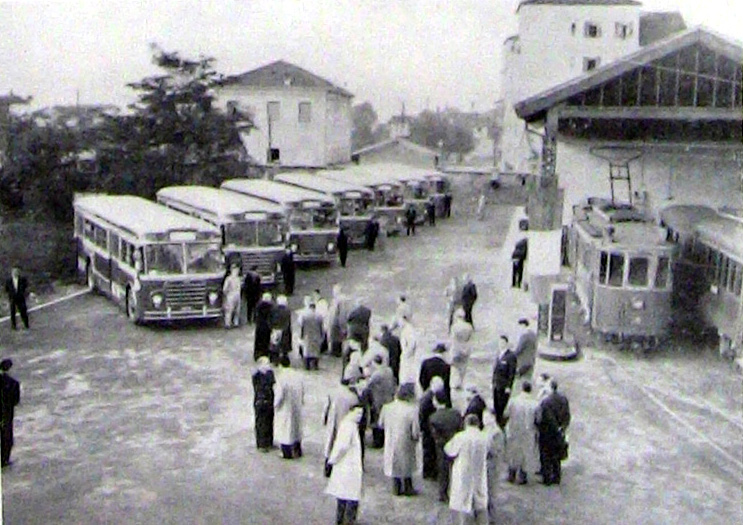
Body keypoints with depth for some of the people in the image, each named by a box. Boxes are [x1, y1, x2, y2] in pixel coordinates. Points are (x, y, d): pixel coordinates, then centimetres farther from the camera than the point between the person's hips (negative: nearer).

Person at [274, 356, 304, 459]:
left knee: (285, 429, 10)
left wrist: (275, 405, -5)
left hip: (285, 409, -6)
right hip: (297, 408, 6)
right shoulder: (298, 376, -4)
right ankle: (297, 451, 30)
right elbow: (302, 391, 5)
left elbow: (279, 395, -22)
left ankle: (287, 453, 18)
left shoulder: (280, 378, -23)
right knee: (296, 428, 20)